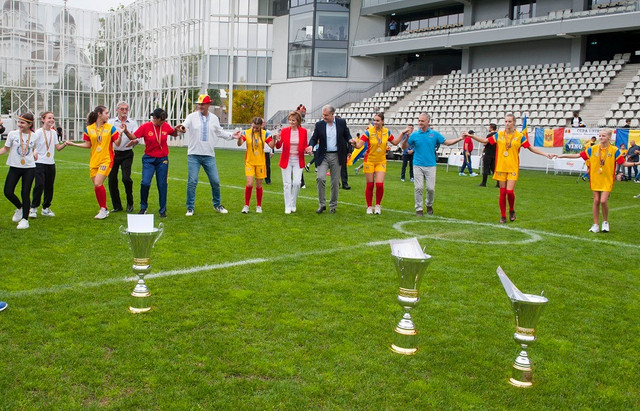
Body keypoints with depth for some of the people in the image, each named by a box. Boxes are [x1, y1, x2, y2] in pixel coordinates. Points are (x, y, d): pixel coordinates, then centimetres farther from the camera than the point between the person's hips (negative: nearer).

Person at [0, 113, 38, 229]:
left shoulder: (34, 136, 1)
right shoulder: (13, 134, -3)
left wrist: (35, 153, 0)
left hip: (29, 168, -1)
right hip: (14, 167, 1)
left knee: (25, 193, -1)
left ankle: (25, 219, 8)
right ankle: (20, 208, 26)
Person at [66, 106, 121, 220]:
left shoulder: (111, 128, 0)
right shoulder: (89, 129, 5)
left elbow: (117, 143, -2)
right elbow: (88, 145, 12)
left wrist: (120, 134, -18)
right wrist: (72, 144, 6)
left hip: (106, 160, -3)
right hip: (94, 161, 4)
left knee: (98, 183, -17)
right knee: (96, 186, 5)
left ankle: (104, 209, -2)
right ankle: (103, 210, 20)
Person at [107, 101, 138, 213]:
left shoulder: (133, 123, 4)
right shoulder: (111, 122, 7)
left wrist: (126, 131, -25)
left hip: (126, 154, -2)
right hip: (113, 153, 2)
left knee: (126, 178, -14)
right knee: (112, 179, 0)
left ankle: (130, 204, 7)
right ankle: (116, 206, 14)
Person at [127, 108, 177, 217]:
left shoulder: (166, 126, 2)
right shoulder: (145, 127, -6)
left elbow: (174, 134, 19)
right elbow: (133, 137, -1)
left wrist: (177, 129, -1)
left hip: (163, 160, 2)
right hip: (149, 159, -2)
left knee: (162, 185, 0)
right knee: (145, 183, -14)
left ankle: (162, 210, 13)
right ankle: (143, 207, 9)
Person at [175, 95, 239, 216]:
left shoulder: (214, 118, 9)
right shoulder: (192, 117, -2)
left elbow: (220, 132, 22)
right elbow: (184, 126, -19)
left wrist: (232, 136, 13)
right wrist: (181, 128, -42)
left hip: (209, 156, 3)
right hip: (193, 155, -3)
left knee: (215, 181, 5)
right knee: (192, 181, -5)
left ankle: (217, 205, 24)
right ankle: (190, 207, 7)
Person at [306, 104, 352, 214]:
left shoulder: (341, 123, 2)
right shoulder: (319, 124, 1)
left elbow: (347, 136, 9)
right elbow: (314, 138, 3)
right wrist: (310, 146, -18)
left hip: (336, 156, 0)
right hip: (323, 156, 0)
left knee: (335, 182, 6)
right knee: (320, 178, -16)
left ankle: (333, 205, 20)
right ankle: (321, 204, -4)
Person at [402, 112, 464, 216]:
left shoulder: (434, 134, 5)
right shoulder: (414, 135, 3)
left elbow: (447, 142, 8)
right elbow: (404, 147, 5)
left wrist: (460, 138, -1)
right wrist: (406, 137, -13)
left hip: (430, 166, 1)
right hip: (418, 166, 0)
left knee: (431, 188, -1)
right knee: (418, 188, -4)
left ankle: (429, 205, 24)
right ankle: (419, 208, 8)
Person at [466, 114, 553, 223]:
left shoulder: (520, 136, 2)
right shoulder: (499, 135, 6)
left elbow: (531, 148, 7)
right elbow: (485, 140, 12)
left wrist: (546, 154, 3)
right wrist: (471, 135, 7)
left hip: (513, 168, -2)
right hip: (501, 167, 2)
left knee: (510, 191, -13)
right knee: (502, 192, 2)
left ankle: (512, 211, 15)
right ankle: (503, 216, 14)